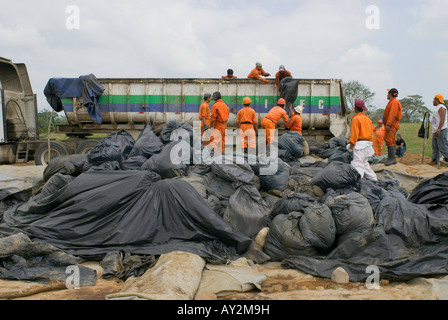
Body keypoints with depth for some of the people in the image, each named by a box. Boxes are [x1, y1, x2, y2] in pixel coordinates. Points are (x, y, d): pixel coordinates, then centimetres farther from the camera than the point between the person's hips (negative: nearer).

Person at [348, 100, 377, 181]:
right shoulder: (368, 119, 17)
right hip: (368, 143, 9)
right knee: (364, 163, 18)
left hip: (360, 144, -9)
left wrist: (351, 143, -16)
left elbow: (354, 133, -16)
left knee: (358, 163, -15)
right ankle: (374, 179, 22)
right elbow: (371, 132, 19)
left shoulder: (356, 119, -8)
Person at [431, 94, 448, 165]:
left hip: (441, 130, -10)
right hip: (435, 131, 10)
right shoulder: (437, 108, 21)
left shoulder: (441, 107, -10)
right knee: (435, 147, 11)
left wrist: (438, 130, -26)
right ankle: (435, 160, 15)